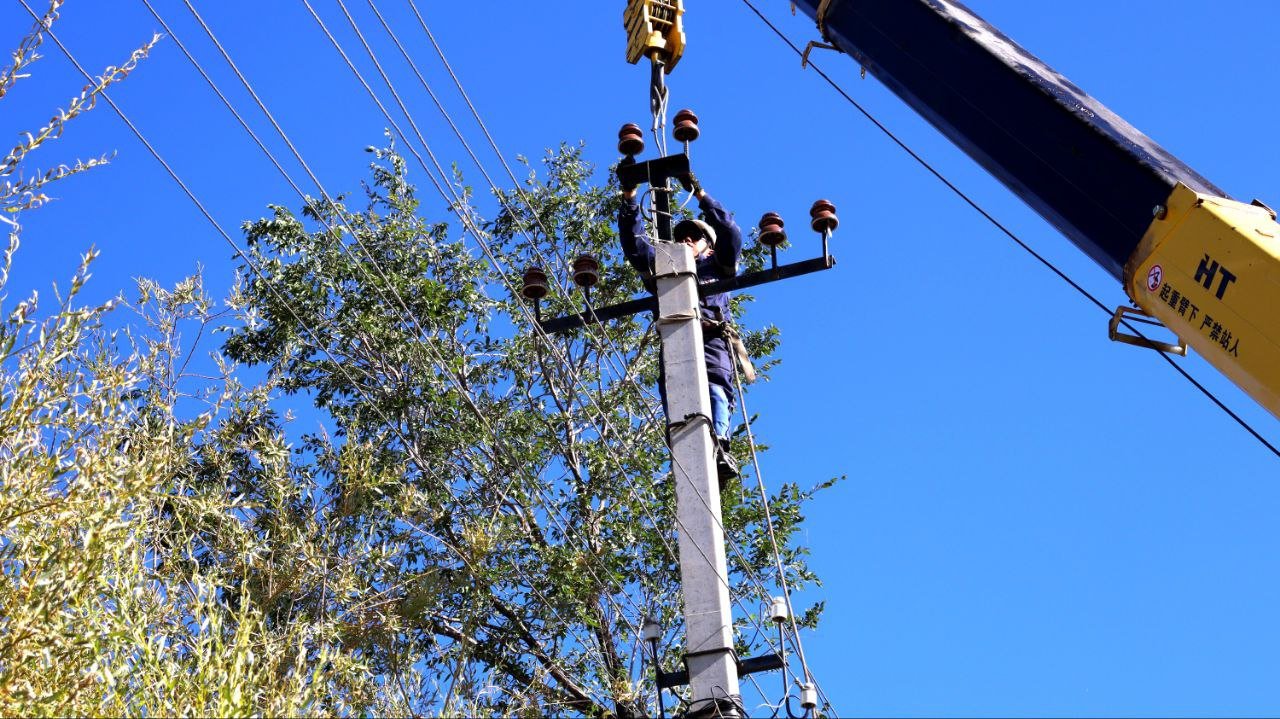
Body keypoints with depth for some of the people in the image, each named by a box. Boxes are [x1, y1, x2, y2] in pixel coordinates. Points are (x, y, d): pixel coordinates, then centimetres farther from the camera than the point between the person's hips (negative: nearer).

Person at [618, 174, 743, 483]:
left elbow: (731, 232, 20)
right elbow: (634, 242, 33)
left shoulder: (717, 269, 33)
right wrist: (629, 198, 26)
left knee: (715, 388, -26)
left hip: (711, 337, -1)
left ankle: (718, 443, -47)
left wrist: (700, 194, 16)